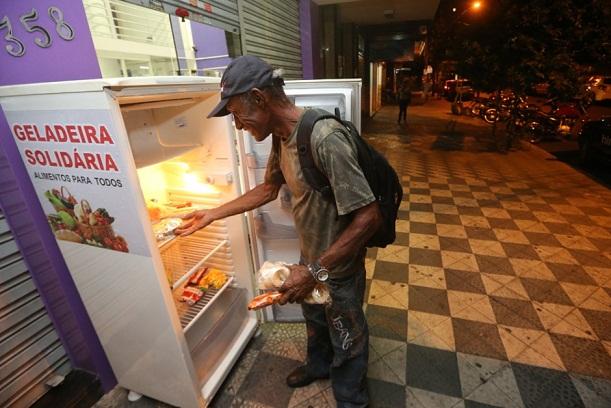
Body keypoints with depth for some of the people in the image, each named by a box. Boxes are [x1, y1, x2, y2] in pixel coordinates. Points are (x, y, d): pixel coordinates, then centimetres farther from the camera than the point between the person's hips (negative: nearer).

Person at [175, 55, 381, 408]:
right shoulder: (281, 136, -3)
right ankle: (319, 365, 64)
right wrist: (213, 214, 12)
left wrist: (317, 270, -28)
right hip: (312, 261, 8)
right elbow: (269, 188, 10)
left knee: (347, 341, 20)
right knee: (315, 321, 32)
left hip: (339, 268, -8)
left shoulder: (325, 138, -33)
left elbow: (369, 217, -32)